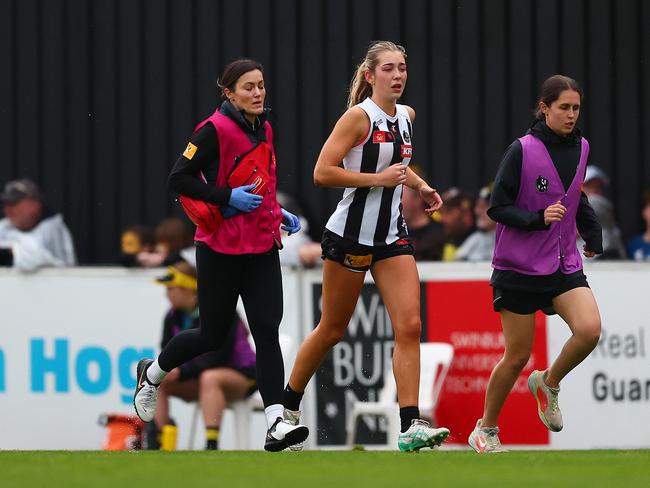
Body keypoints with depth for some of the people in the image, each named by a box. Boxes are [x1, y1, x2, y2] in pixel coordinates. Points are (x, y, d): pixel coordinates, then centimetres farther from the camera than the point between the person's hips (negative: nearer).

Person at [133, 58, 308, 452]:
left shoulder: (264, 129, 10)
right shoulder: (216, 130, -13)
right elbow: (179, 179, -16)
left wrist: (278, 213, 10)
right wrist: (227, 198, -22)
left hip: (263, 247, 6)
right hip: (221, 249, -5)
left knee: (268, 331, -8)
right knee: (214, 335, 6)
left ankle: (277, 423, -15)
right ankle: (152, 373, 35)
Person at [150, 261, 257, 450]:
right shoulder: (173, 316, 1)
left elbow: (216, 358, -26)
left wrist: (181, 372, -34)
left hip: (242, 376, -8)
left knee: (209, 378, -40)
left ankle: (212, 447, -47)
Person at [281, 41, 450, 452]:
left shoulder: (406, 116, 9)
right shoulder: (359, 117, -13)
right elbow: (322, 172, -20)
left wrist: (420, 185, 12)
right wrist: (378, 179, -22)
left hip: (392, 235, 6)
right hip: (351, 233, -6)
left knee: (409, 326, -9)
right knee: (332, 330, 6)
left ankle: (411, 426, -13)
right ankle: (288, 406, 28)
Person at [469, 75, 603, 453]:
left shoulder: (580, 148, 4)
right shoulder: (522, 150, -12)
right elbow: (497, 208, -12)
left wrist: (593, 234, 15)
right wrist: (538, 218, -26)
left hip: (565, 263, 4)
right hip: (519, 266, -4)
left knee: (589, 329, -21)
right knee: (518, 356, 1)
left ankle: (549, 382, 8)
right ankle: (486, 429, 22)